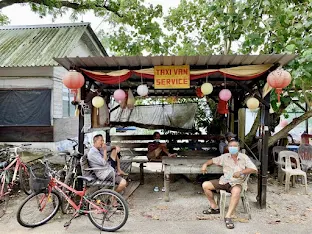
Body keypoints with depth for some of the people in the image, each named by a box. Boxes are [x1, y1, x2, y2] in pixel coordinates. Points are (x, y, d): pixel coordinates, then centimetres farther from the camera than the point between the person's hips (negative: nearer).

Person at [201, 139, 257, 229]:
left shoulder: (244, 157, -1)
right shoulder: (225, 156, 7)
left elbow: (254, 169, -9)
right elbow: (213, 160, 18)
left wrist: (241, 172, -22)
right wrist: (205, 164, -4)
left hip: (236, 183, -4)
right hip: (224, 181, 5)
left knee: (236, 191, -40)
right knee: (205, 185, -7)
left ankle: (228, 217, -31)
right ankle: (214, 207, 9)